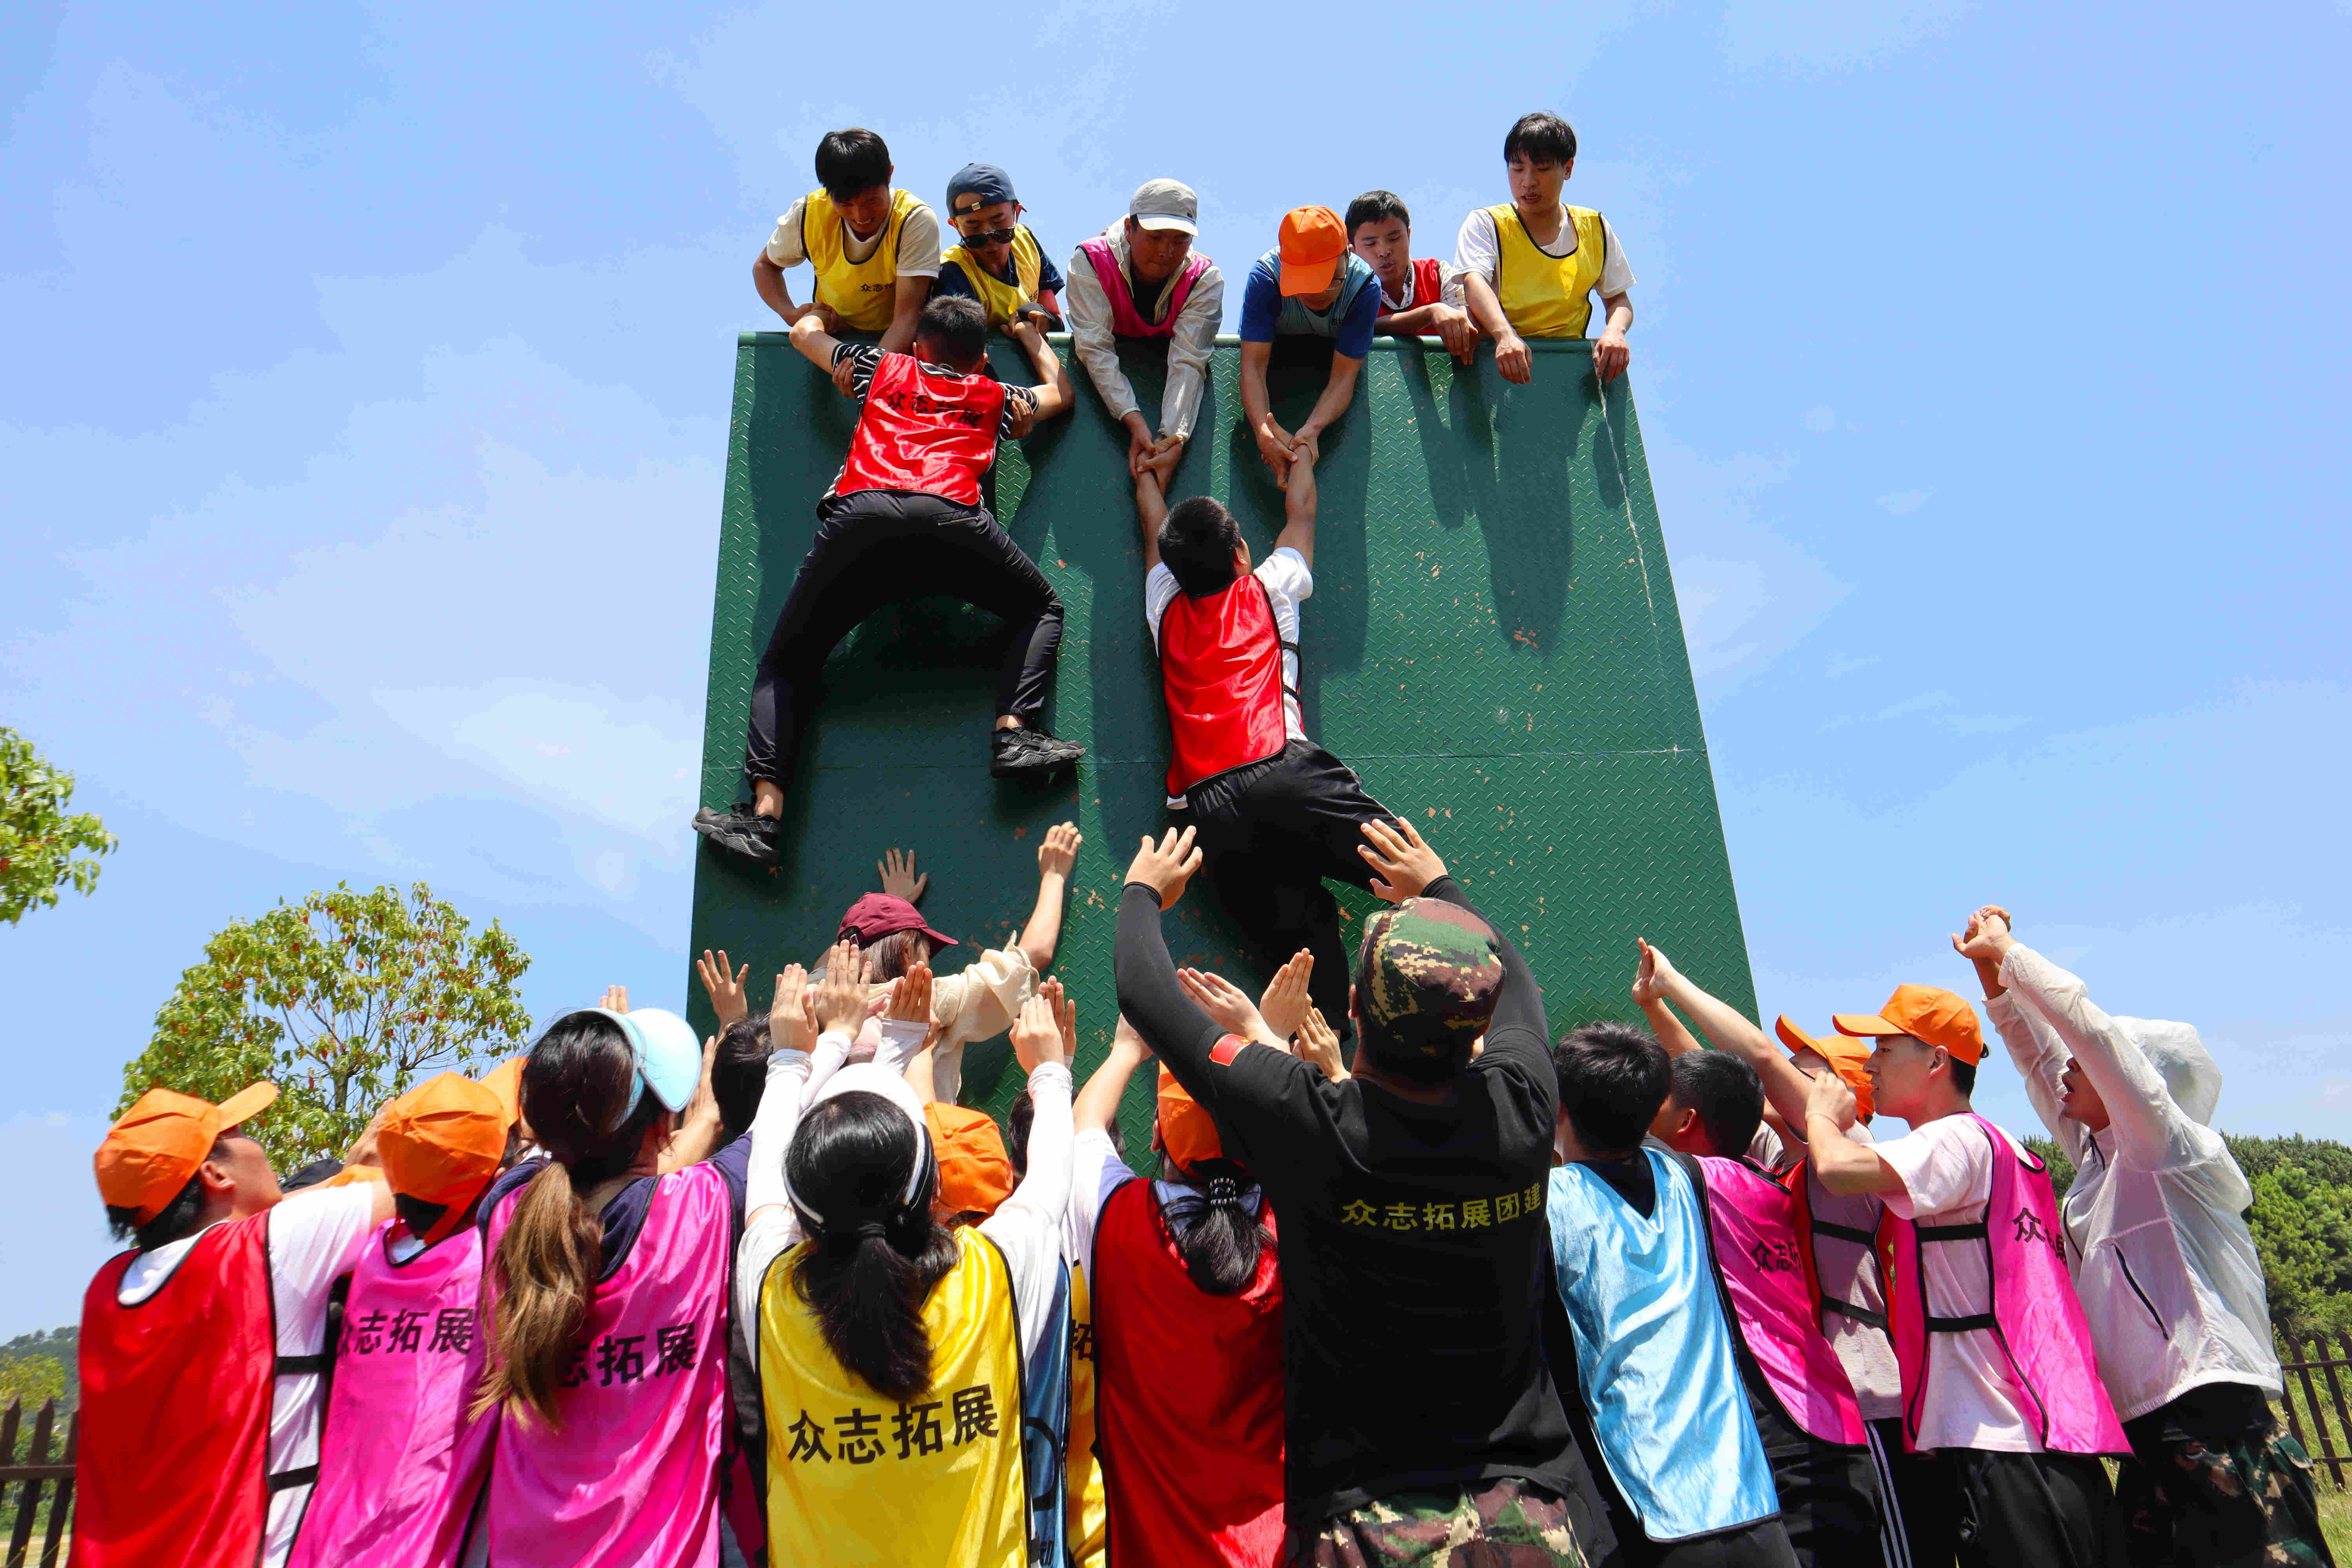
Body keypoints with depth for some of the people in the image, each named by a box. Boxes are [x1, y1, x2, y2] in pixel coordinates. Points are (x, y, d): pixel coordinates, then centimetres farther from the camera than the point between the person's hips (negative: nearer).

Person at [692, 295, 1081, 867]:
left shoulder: (883, 370, 35)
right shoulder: (997, 398, 34)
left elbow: (803, 332, 53)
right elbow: (1060, 393, 56)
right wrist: (1029, 333, 71)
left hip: (857, 515, 1)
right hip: (949, 517, 0)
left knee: (783, 664, 11)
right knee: (1041, 609, 22)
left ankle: (766, 809, -10)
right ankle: (1014, 731, -3)